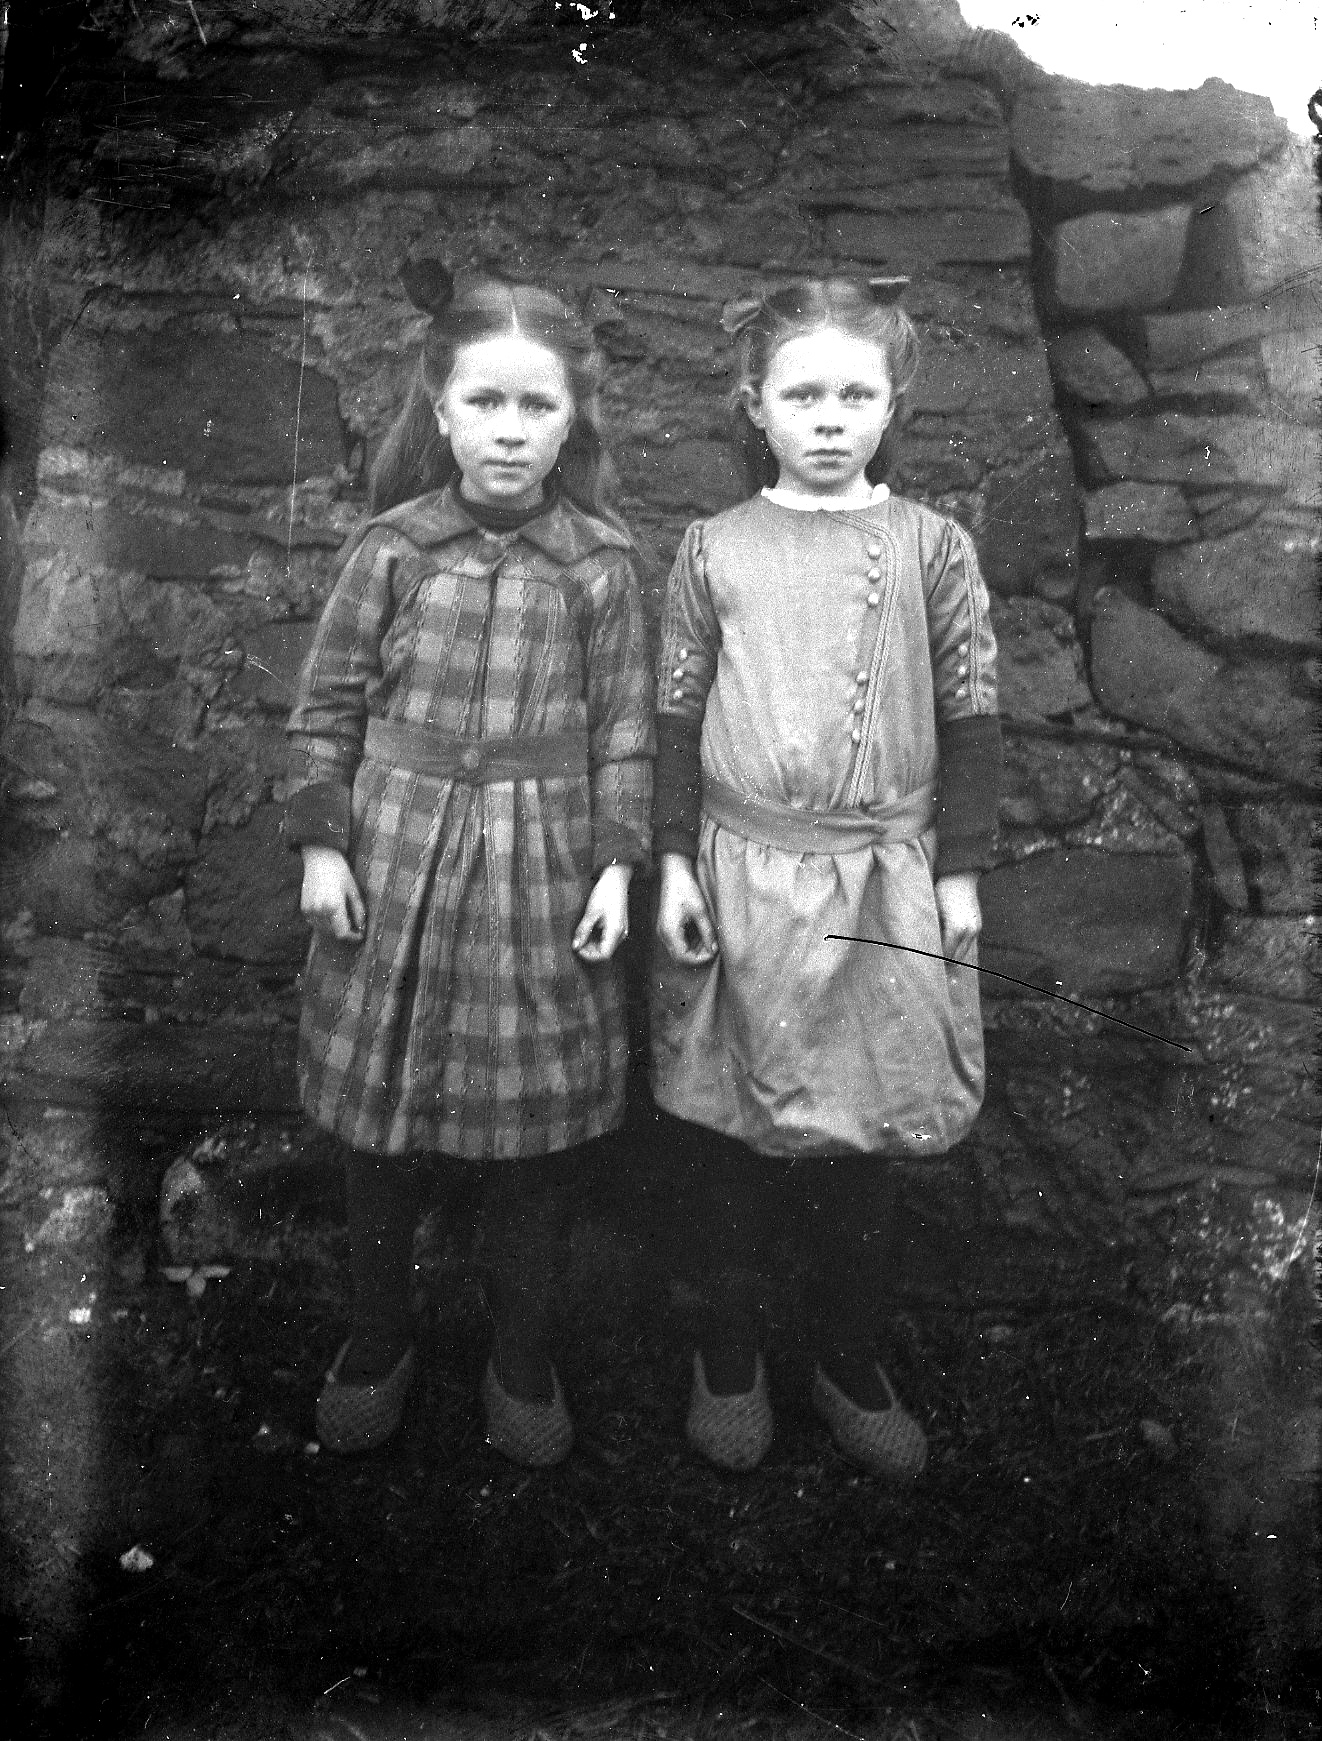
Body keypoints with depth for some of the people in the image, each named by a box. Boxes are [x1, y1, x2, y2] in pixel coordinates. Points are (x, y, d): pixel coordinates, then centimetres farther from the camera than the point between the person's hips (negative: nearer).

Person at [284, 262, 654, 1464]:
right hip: (395, 859, 1)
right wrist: (321, 841, -3)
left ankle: (521, 1363, 29)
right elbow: (329, 703, 3)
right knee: (382, 1116, 11)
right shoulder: (393, 546, -1)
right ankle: (377, 1342, 34)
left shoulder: (600, 564, -1)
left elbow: (626, 728, 1)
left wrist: (617, 864, -5)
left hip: (539, 866, 0)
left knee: (535, 1119, 8)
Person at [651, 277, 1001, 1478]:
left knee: (864, 1134, 9)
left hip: (882, 879, 0)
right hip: (741, 876, 0)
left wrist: (959, 870, 1)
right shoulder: (715, 550, 3)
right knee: (726, 1131, 8)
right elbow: (677, 715, 5)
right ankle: (728, 1354, 28)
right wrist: (675, 861, 0)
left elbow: (972, 717, 4)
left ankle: (853, 1360, 29)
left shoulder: (932, 546, 2)